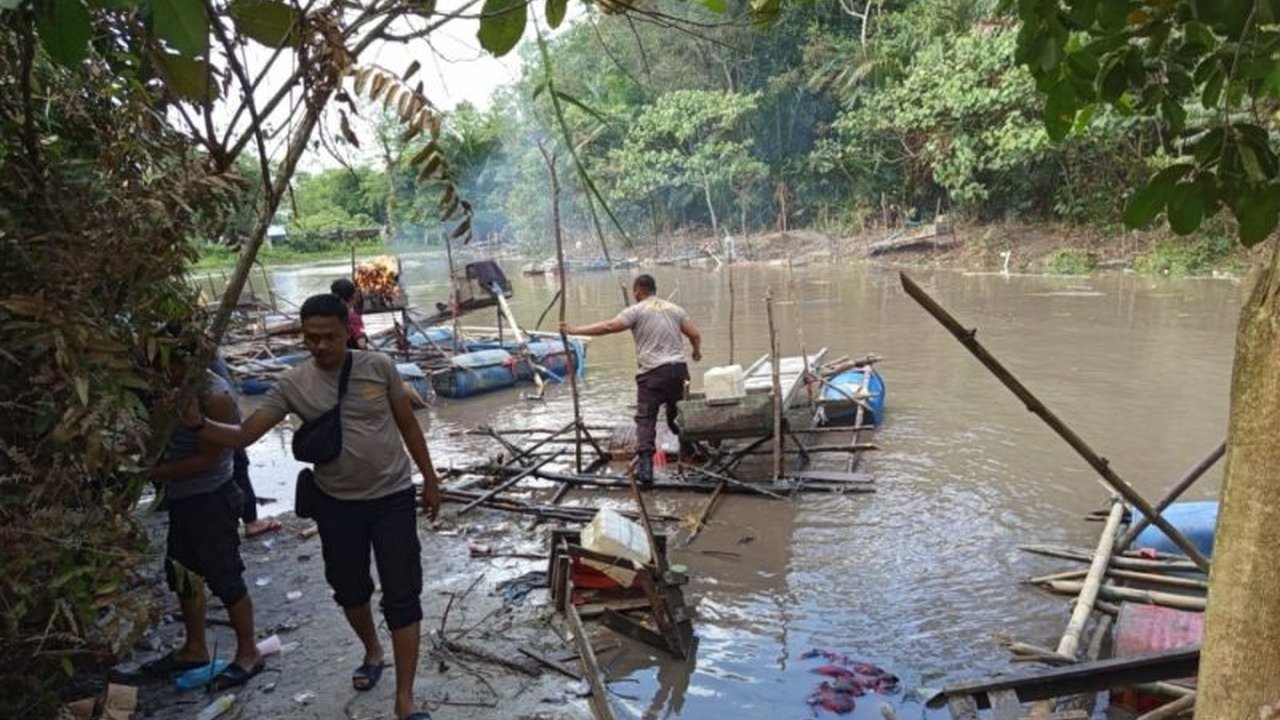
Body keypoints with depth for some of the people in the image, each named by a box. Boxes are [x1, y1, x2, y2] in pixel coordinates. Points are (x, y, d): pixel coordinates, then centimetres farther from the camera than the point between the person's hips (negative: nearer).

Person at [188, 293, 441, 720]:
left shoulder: (378, 367, -10)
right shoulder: (292, 385, -8)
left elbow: (407, 424, 0)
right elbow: (243, 435, -11)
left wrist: (429, 478, 4)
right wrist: (198, 424, -30)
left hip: (392, 497, -2)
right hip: (337, 504, 2)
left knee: (402, 595, -1)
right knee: (349, 589, 19)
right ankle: (372, 651, 49)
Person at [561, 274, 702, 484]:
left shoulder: (636, 310, -1)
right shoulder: (674, 309, 14)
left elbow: (609, 327, -11)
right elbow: (695, 334, 12)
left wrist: (575, 330, -7)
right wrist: (697, 351, 34)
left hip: (653, 372, -5)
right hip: (679, 369, 5)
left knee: (645, 418, -4)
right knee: (678, 416, 20)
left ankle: (645, 465, -15)